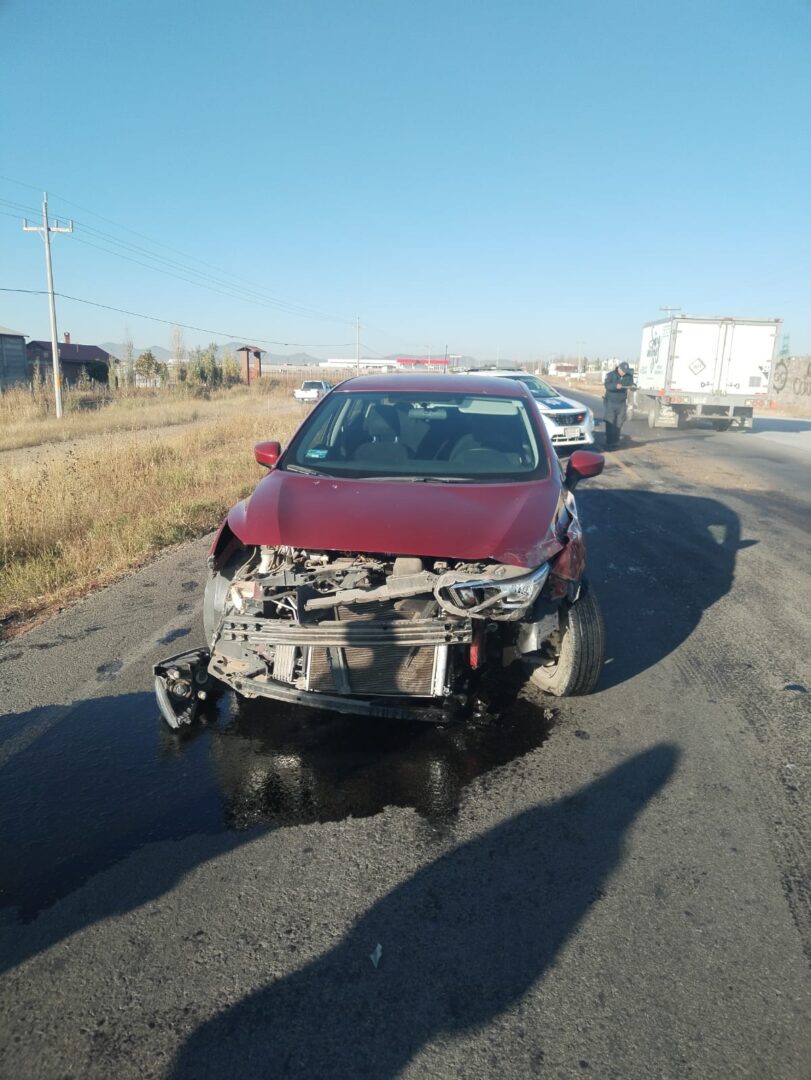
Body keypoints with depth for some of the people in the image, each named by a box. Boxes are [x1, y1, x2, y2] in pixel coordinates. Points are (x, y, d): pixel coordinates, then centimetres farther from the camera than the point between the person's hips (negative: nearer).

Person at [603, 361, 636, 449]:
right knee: (610, 424, -7)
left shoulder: (628, 376, 3)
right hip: (611, 402, -4)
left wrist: (633, 387, -28)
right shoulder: (611, 375, -9)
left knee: (619, 424, 6)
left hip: (621, 403, 4)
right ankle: (609, 443, -5)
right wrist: (616, 386, -41)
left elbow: (631, 384, -3)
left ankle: (615, 442, 17)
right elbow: (607, 385, -22)